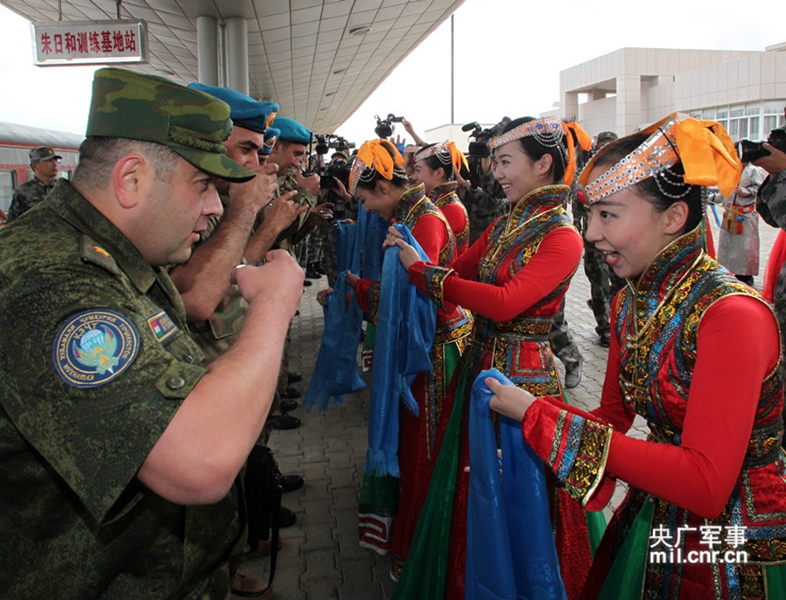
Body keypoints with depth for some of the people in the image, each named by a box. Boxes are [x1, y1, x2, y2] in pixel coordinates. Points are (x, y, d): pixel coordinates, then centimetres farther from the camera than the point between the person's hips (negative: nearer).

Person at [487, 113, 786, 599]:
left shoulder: (731, 314, -26)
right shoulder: (631, 302, 0)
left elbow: (704, 484, -32)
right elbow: (613, 418, 4)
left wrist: (542, 416, -31)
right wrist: (526, 412, -15)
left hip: (738, 556, -6)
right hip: (653, 519, 7)